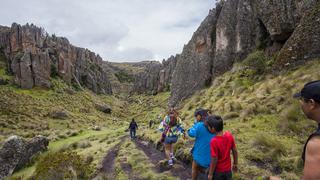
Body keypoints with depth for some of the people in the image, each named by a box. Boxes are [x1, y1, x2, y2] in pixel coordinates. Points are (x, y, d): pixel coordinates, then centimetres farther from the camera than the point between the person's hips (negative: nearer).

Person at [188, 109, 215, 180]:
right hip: (211, 155, 6)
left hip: (201, 154, -6)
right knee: (202, 170, 25)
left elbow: (190, 133, -9)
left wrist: (196, 123, -7)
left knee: (195, 169, 20)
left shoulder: (199, 125, -20)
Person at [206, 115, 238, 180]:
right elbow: (235, 151, -3)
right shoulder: (229, 135, -15)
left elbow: (214, 160, -22)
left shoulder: (214, 141, -31)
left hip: (218, 171, -4)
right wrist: (235, 164, 14)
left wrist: (210, 174, -8)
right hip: (228, 169, 5)